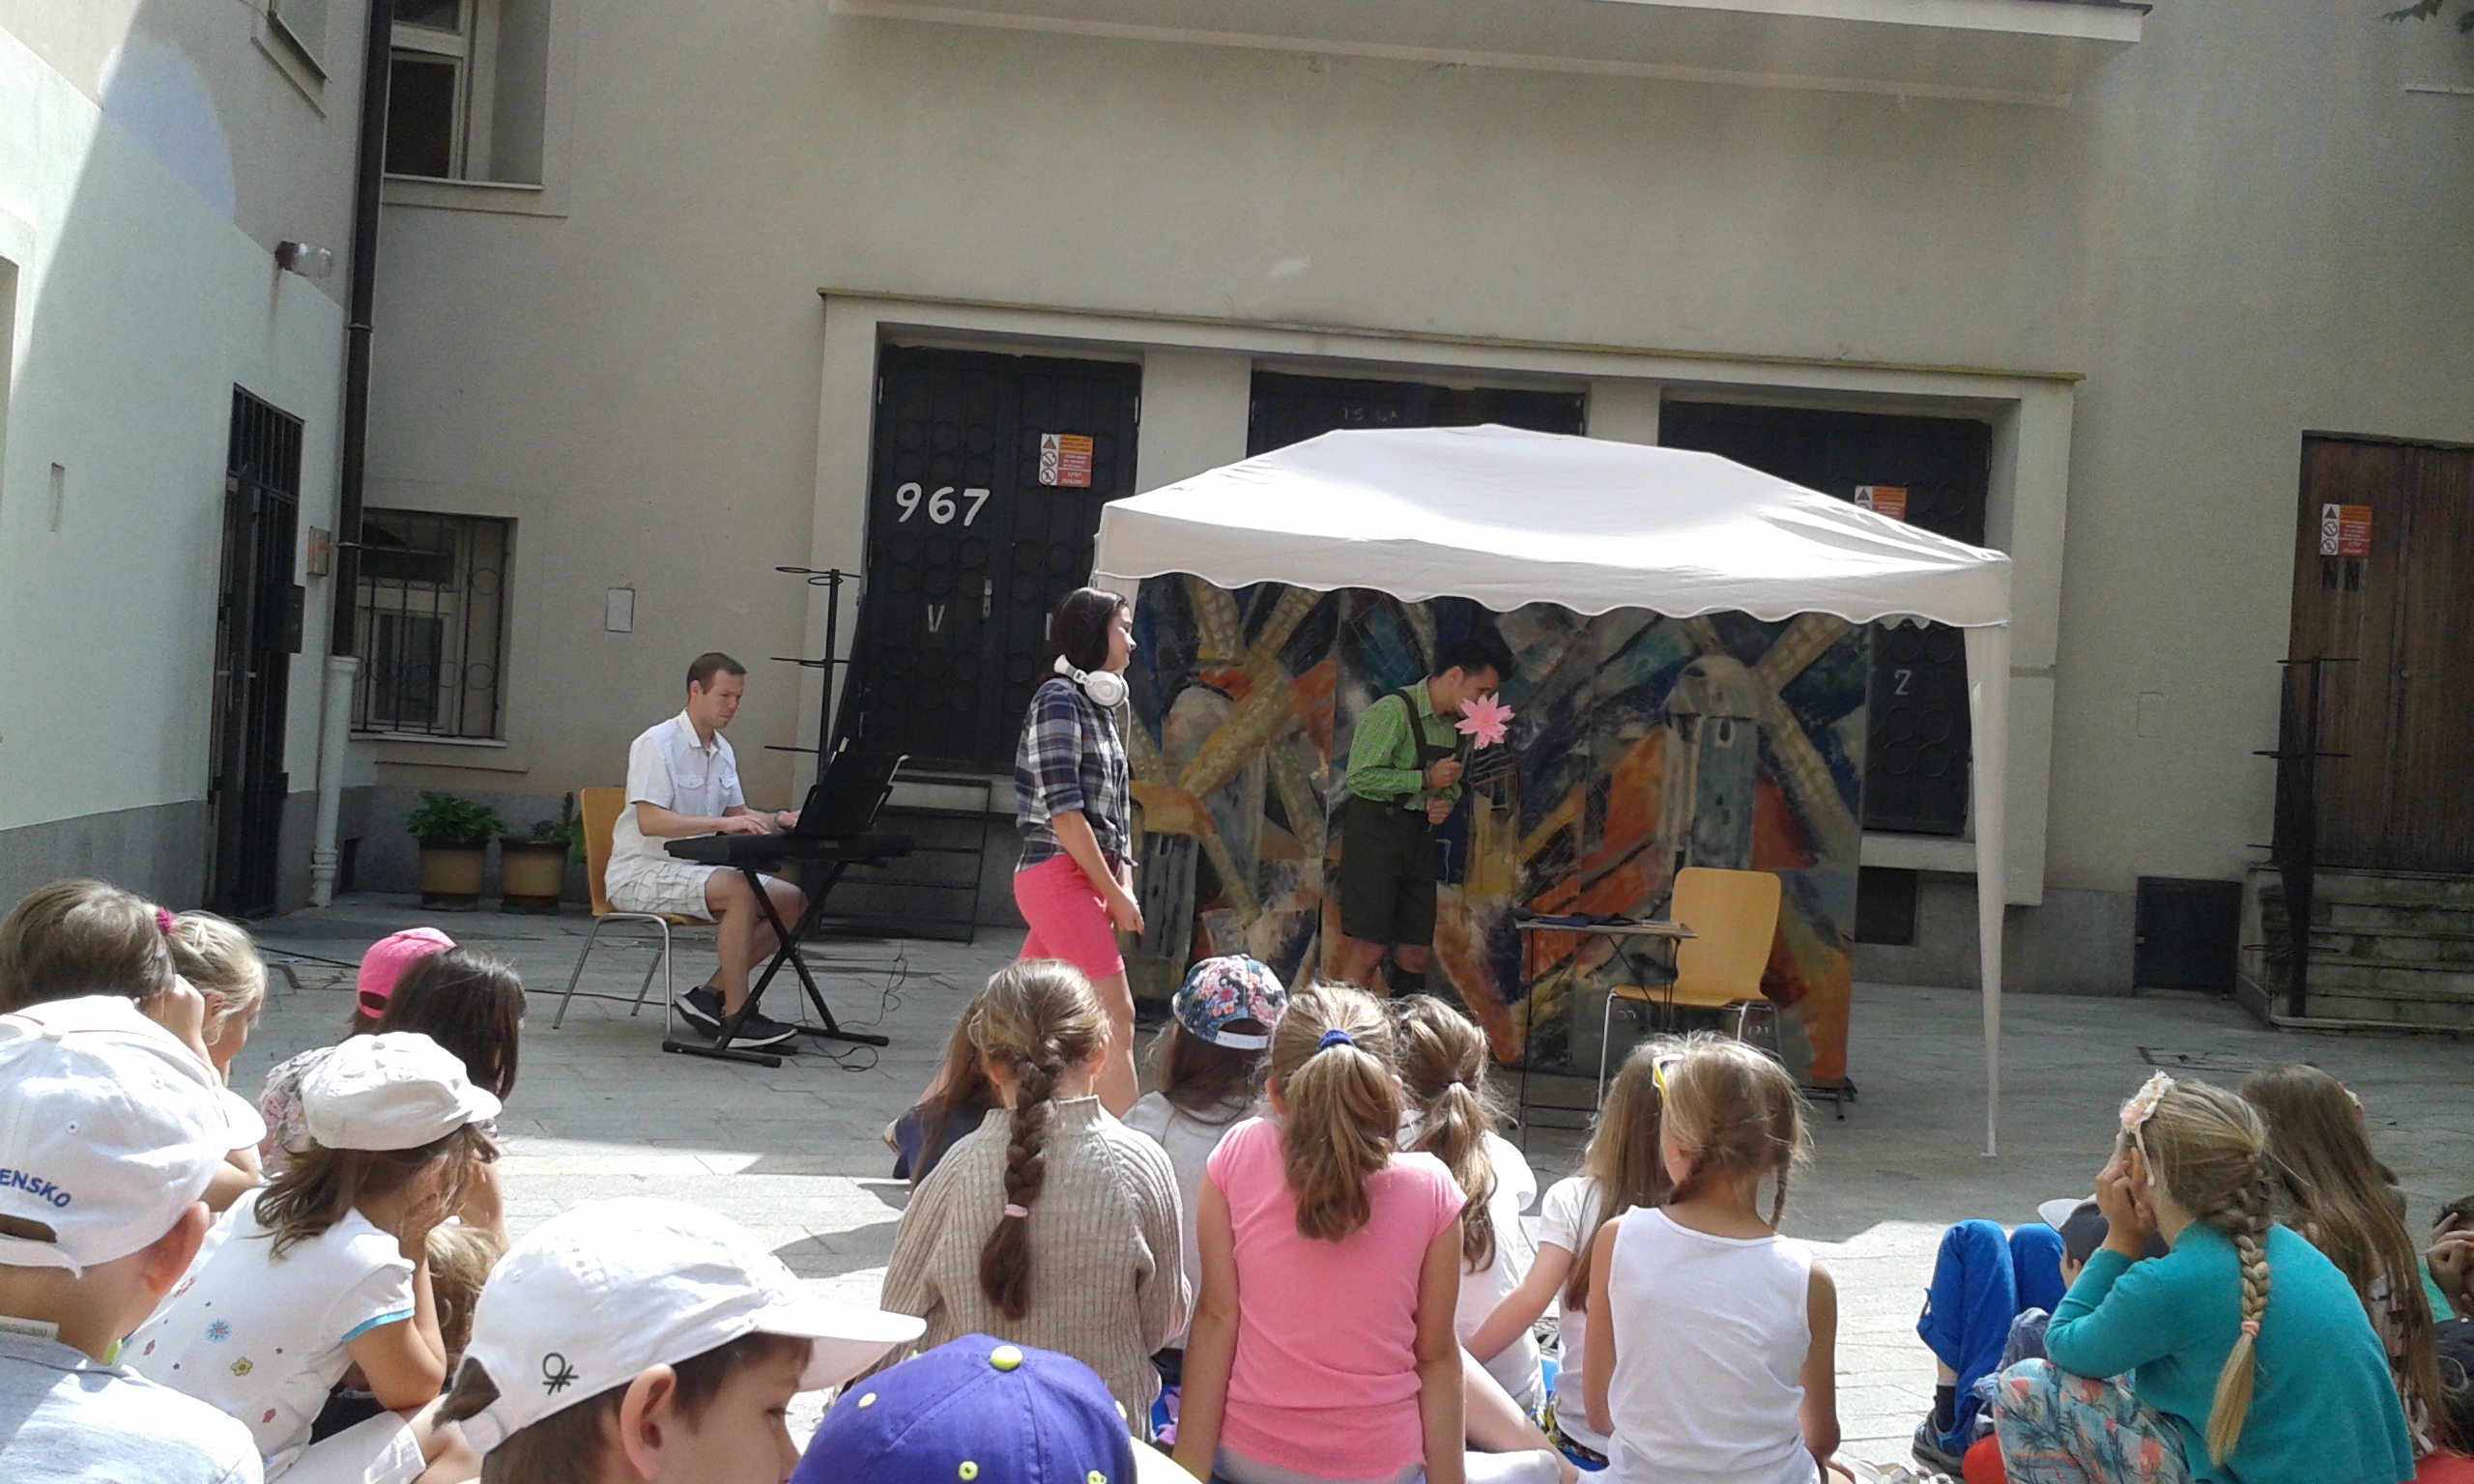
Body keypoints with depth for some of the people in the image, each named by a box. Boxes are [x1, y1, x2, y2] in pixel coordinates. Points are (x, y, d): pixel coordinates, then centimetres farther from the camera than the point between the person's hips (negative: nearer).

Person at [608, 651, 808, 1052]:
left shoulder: (722, 751, 13)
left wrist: (778, 821, -1)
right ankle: (736, 1017, -28)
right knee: (740, 892, -33)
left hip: (695, 868, 9)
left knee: (792, 899, -7)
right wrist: (722, 823, -32)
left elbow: (738, 814, 20)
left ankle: (711, 994, -4)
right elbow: (649, 821, -24)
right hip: (641, 873, -9)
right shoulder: (657, 744, -13)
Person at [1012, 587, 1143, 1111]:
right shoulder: (1060, 699, -9)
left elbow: (1117, 807, 15)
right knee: (1116, 1018, -9)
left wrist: (1125, 884, 3)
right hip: (1059, 875, -9)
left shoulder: (1100, 704, 17)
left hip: (1089, 875, 9)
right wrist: (1114, 894, -12)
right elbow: (1063, 811, -15)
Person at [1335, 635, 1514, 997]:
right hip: (1375, 833, -8)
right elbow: (1360, 777, -18)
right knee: (1368, 951, -11)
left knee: (1417, 954, 8)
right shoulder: (1393, 710, -12)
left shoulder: (1455, 725, 14)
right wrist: (1426, 780, -15)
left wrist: (1446, 802, 2)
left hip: (1419, 840, 8)